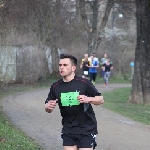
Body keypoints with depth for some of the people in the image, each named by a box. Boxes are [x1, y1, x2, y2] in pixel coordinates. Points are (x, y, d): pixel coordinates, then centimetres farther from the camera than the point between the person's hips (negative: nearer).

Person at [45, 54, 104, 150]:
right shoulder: (55, 87, 0)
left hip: (87, 129, -3)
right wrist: (48, 107, -14)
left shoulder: (84, 83, -10)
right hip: (68, 130, 3)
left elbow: (101, 100, -3)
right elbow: (48, 108, 9)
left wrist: (88, 99, -22)